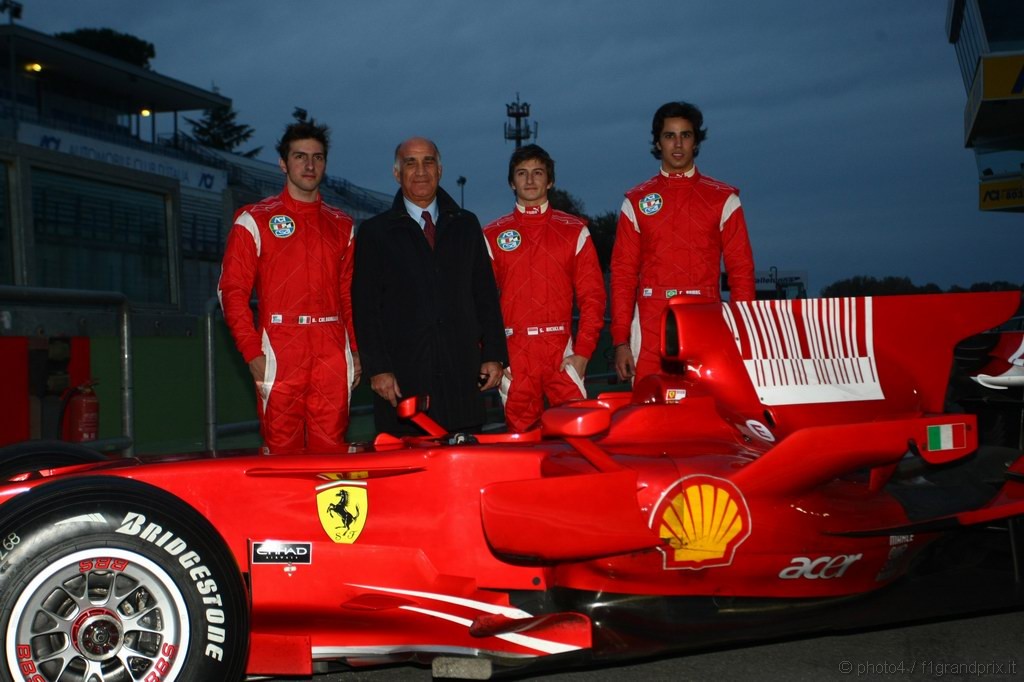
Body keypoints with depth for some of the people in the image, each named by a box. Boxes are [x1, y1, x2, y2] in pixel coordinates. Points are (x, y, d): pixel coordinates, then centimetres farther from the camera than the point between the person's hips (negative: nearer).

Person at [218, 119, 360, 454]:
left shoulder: (341, 225, 18)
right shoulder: (255, 220, 6)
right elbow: (232, 290, 0)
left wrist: (356, 350, 8)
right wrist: (252, 351, -9)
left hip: (334, 357, 3)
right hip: (279, 354, -3)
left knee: (331, 450, 1)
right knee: (282, 452, -3)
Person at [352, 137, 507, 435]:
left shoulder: (466, 225, 15)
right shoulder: (374, 232, 7)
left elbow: (486, 294, 13)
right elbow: (366, 307, 2)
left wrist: (494, 355, 5)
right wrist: (378, 369, -6)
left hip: (462, 375, 2)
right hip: (403, 381, -2)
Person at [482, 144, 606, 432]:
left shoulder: (574, 231, 9)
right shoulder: (492, 236, 10)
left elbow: (592, 296, 4)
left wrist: (583, 351, -6)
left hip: (562, 352, 0)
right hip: (513, 354, 1)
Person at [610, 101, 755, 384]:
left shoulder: (724, 199, 9)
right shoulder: (637, 201, 11)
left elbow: (741, 270, 6)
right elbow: (623, 273, 7)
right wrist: (620, 340, -1)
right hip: (651, 327, 1)